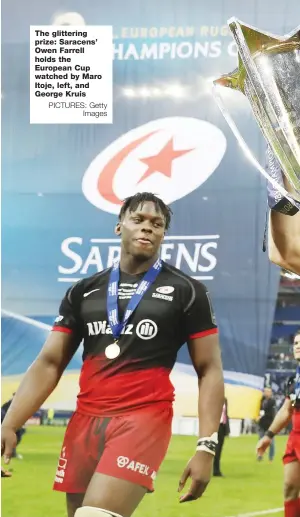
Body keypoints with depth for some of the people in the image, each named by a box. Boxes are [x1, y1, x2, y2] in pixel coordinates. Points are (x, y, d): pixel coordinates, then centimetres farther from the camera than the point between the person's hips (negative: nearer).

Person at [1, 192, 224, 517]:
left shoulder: (186, 292, 4)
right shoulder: (83, 292, 14)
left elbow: (210, 371, 3)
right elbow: (49, 364, 10)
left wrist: (206, 447, -9)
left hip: (144, 419, -5)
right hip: (85, 421, 5)